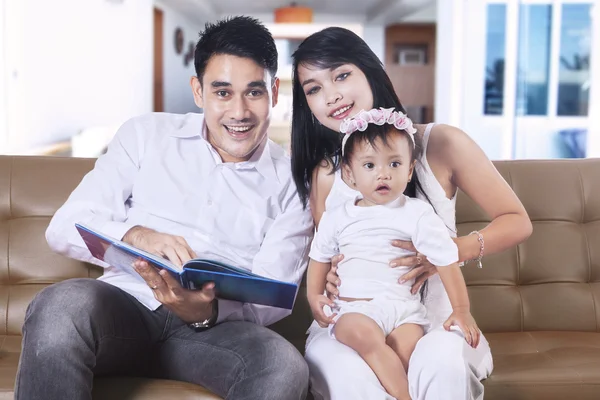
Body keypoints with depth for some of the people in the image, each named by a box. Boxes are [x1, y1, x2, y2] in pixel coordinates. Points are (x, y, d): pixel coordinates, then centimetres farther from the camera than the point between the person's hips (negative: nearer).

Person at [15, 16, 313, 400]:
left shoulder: (291, 182, 6)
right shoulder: (146, 135, 8)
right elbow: (65, 227, 2)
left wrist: (207, 312, -21)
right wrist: (135, 236, -21)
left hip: (219, 326, 0)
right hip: (125, 307, 1)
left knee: (285, 367, -32)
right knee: (64, 303, -34)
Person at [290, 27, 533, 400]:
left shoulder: (440, 144, -5)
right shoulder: (323, 174, 0)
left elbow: (517, 222, 2)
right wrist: (325, 273, -12)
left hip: (432, 319, -1)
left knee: (440, 362, -35)